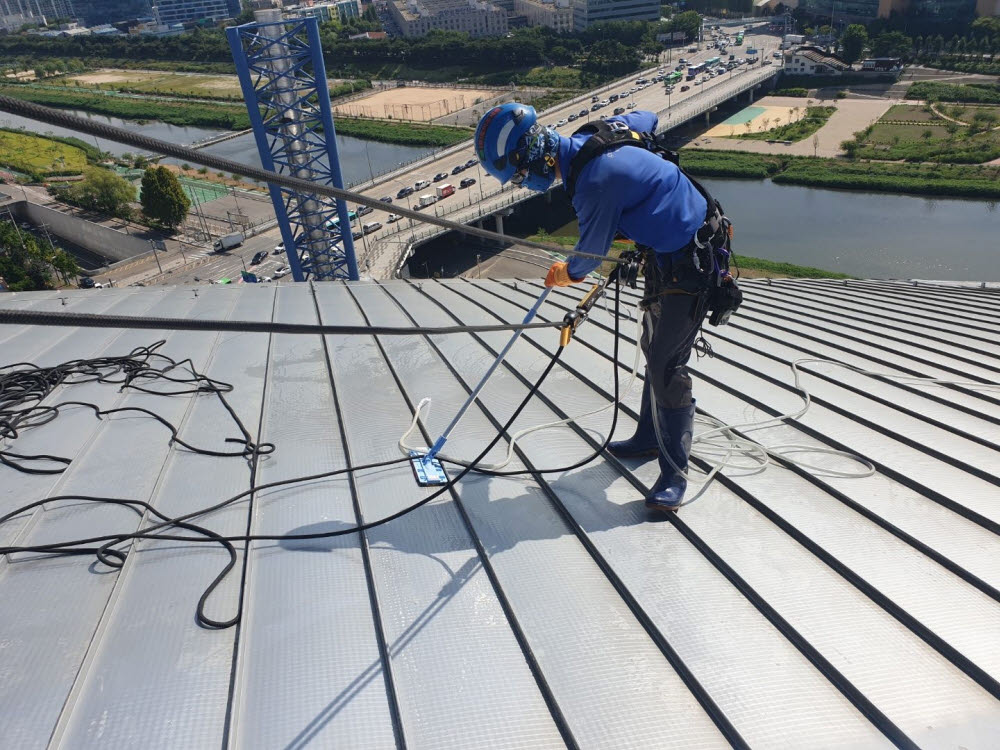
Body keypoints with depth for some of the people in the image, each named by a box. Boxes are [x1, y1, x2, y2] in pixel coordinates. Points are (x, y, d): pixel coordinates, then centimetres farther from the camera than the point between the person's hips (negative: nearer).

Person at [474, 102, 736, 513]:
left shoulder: (596, 180, -29)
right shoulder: (592, 135, -2)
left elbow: (593, 251, -13)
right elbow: (646, 118, 20)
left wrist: (566, 273, 9)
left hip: (687, 262, -10)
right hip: (666, 251, 10)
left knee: (666, 365, -9)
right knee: (655, 351, 18)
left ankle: (674, 473, 2)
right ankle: (650, 438, 34)